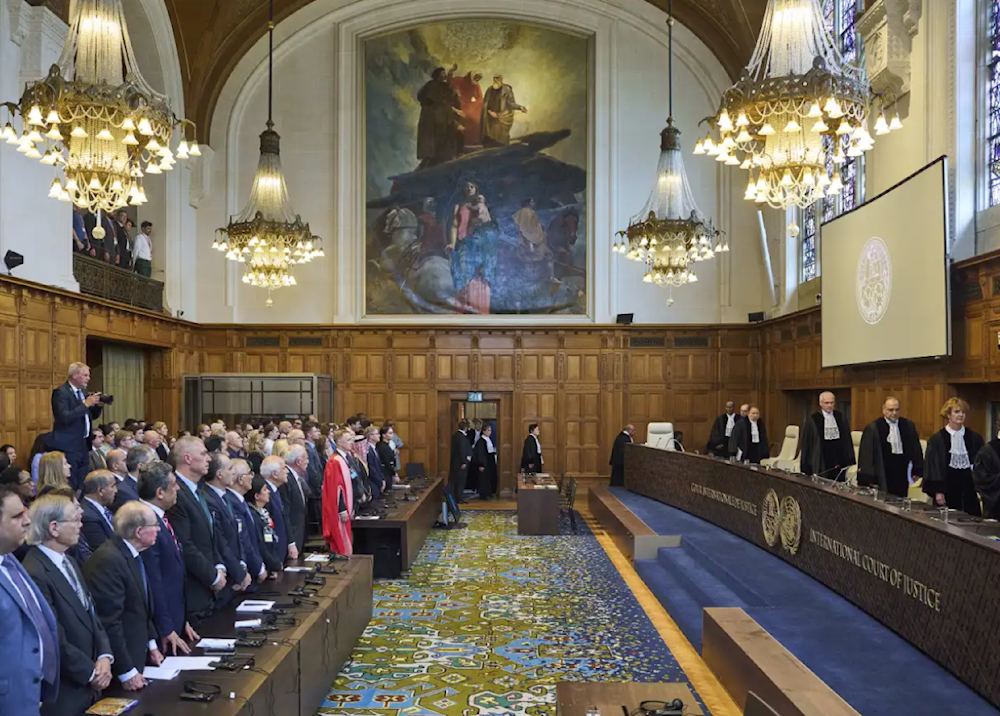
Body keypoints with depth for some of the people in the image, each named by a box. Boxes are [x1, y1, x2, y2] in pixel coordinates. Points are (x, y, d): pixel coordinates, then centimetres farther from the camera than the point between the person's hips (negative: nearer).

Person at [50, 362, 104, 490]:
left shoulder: (83, 392, 13)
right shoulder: (61, 392, -13)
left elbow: (91, 416, 20)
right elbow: (64, 418, -24)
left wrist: (98, 406, 0)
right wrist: (86, 404, -23)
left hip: (84, 445, 9)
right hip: (68, 446, -9)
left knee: (84, 484, 10)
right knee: (70, 486, -6)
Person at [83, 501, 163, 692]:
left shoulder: (132, 555, 5)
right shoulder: (109, 560, -24)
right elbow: (109, 621, -25)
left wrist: (151, 644, 15)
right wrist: (126, 672, -22)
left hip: (137, 654, 9)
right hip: (118, 665, -9)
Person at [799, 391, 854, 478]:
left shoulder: (840, 417, 8)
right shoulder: (812, 420, -3)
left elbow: (847, 438, 10)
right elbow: (806, 444, -1)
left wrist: (849, 459, 6)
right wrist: (806, 467, -3)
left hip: (839, 463, 3)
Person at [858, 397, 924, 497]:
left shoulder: (908, 426, 6)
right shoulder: (872, 429, -7)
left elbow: (916, 449, 14)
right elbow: (867, 455, -7)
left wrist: (917, 470, 12)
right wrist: (869, 480, -10)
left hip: (902, 478, 4)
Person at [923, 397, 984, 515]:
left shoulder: (975, 438, 6)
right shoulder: (937, 439, -3)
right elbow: (933, 467, -4)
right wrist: (937, 491, -10)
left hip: (969, 488, 3)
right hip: (947, 488, -2)